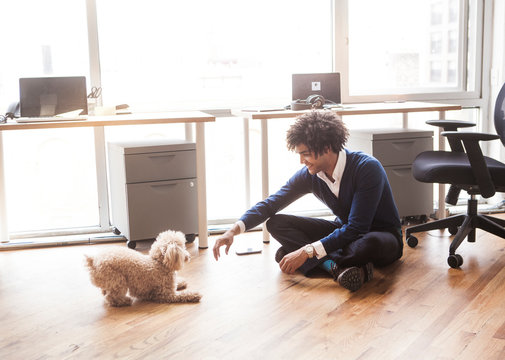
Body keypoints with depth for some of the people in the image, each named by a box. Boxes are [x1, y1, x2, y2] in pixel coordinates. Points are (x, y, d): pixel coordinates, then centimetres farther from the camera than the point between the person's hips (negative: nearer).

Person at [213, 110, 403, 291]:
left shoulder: (367, 168, -27)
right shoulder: (309, 175, -9)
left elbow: (355, 228, -31)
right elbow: (271, 204, -2)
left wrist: (308, 251, -36)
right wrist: (234, 230, -17)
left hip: (382, 234, -6)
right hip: (343, 230, 6)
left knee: (372, 243, -44)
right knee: (276, 223, -12)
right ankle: (336, 266, -28)